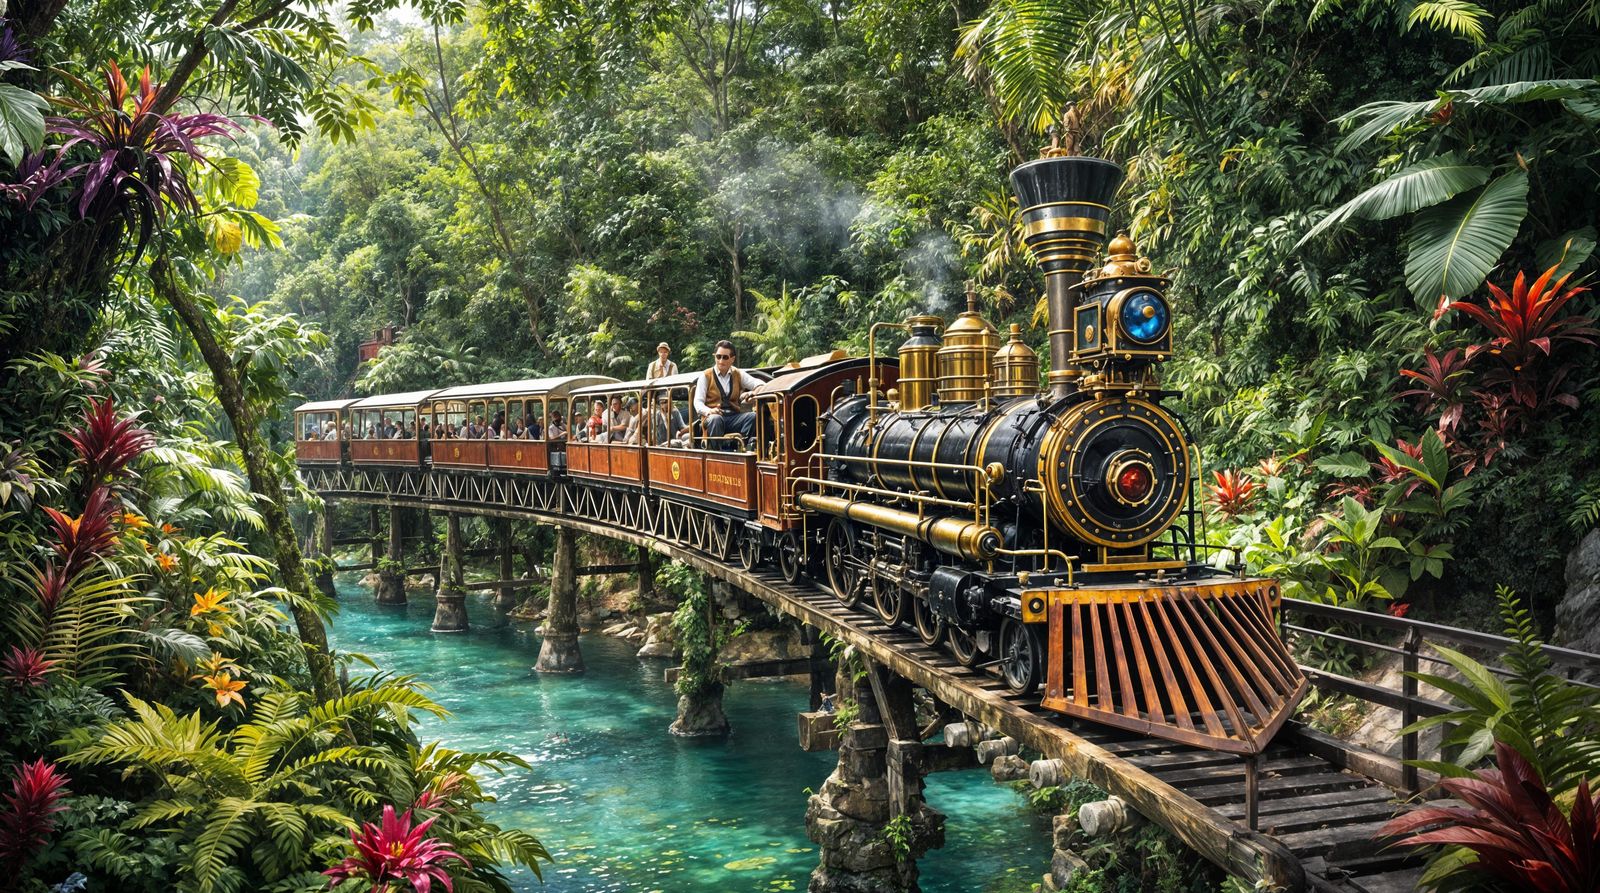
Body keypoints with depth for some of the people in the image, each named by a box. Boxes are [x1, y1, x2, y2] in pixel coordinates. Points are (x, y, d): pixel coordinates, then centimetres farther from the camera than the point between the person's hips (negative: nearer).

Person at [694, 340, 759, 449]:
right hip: (714, 416, -3)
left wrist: (756, 392, -21)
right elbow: (698, 402, 1)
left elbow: (757, 384, 5)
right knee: (715, 419, -38)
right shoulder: (706, 376, 8)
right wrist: (708, 411, -22)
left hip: (734, 417, 3)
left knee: (753, 416, -27)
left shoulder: (738, 374, 17)